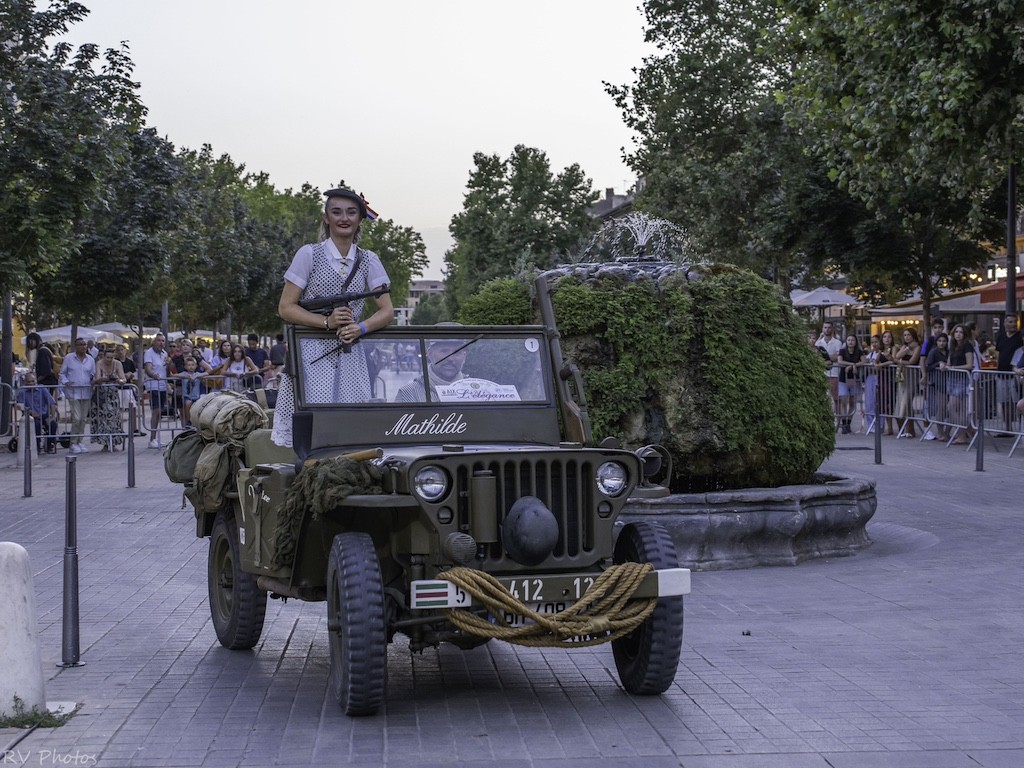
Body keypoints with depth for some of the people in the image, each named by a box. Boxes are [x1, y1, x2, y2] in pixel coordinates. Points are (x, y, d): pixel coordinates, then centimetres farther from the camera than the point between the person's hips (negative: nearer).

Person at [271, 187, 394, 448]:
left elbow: (387, 311, 7)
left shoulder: (368, 261, 11)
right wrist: (327, 322, -15)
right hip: (312, 356, -3)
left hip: (350, 358, 3)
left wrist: (360, 328, -13)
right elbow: (285, 308, -1)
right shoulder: (309, 254, 2)